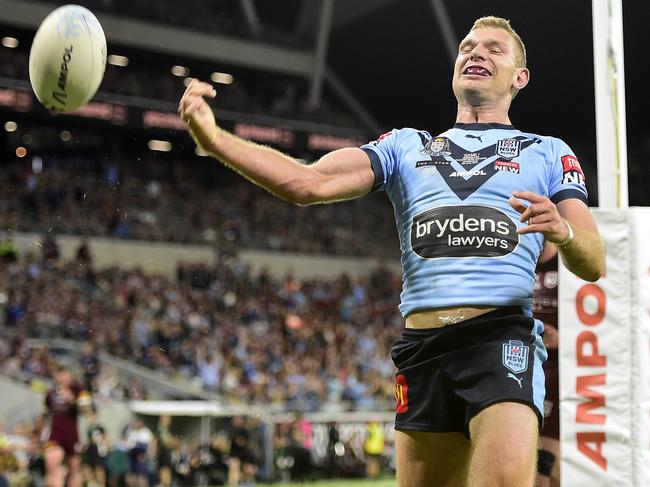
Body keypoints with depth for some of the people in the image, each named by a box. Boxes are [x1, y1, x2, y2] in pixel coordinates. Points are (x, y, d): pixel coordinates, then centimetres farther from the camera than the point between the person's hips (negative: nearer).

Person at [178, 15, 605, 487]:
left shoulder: (548, 152, 15)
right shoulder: (407, 145, 20)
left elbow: (593, 265, 6)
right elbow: (310, 183, 4)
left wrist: (564, 233, -18)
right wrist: (215, 138, -10)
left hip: (502, 336, -2)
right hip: (423, 343, 3)